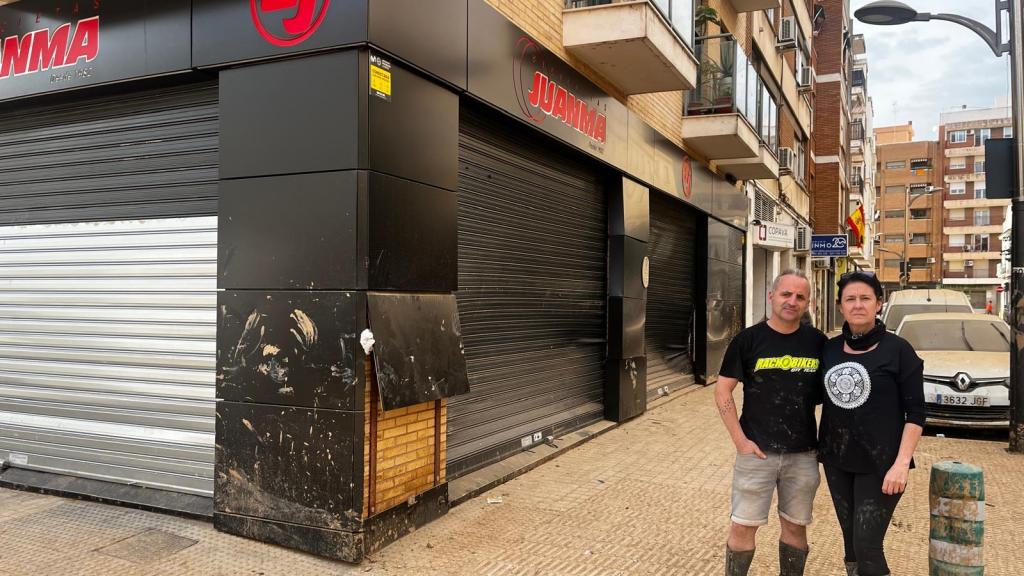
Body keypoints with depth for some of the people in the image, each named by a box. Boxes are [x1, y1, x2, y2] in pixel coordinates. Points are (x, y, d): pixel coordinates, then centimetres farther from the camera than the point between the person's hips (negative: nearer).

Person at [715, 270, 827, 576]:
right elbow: (722, 391, -4)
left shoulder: (818, 341, 2)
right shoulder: (748, 339, -5)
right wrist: (740, 439, -10)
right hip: (757, 450, -2)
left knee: (795, 526, 15)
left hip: (803, 453, 3)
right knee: (743, 526, 3)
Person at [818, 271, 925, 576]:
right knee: (850, 541, 13)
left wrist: (902, 463, -16)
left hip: (880, 463, -4)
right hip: (836, 460, 5)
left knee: (867, 547, -7)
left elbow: (916, 413, -8)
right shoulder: (830, 348, 5)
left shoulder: (898, 350, -8)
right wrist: (817, 445, 7)